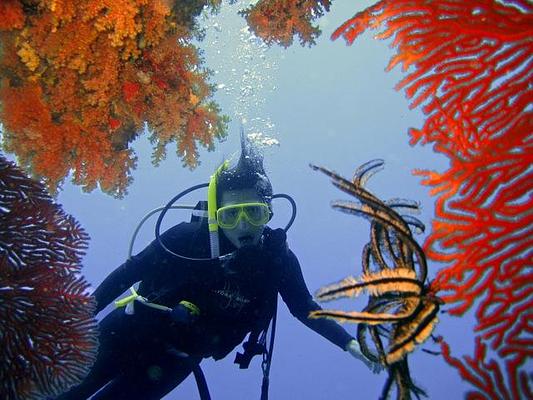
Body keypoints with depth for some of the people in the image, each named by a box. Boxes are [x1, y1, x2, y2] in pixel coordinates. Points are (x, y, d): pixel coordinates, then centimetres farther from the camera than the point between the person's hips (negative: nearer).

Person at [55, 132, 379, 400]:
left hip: (175, 361, 2)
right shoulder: (188, 238, -23)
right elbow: (129, 272, -14)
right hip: (131, 334, -2)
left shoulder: (278, 258, -16)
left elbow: (304, 308, -1)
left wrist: (350, 344, -7)